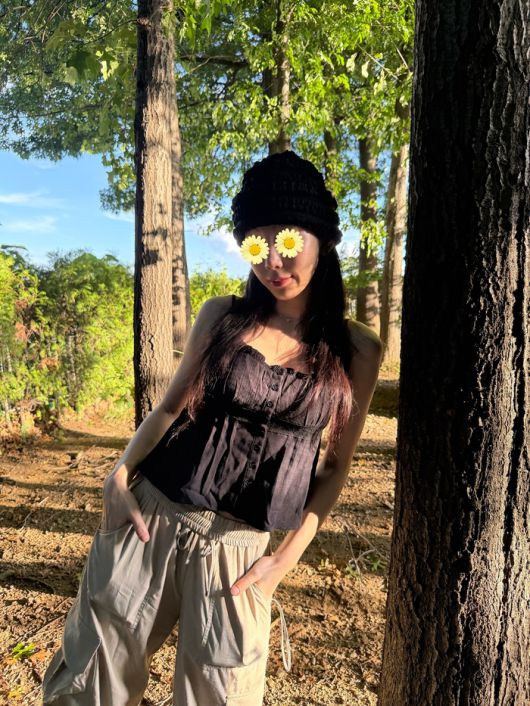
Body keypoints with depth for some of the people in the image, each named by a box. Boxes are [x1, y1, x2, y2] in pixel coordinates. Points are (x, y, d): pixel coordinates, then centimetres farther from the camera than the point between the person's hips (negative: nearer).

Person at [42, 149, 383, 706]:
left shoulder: (357, 351, -3)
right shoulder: (222, 316, -1)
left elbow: (335, 466, 2)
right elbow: (173, 405, 7)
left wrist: (288, 556, -3)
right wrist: (119, 474, -6)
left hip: (238, 544, 0)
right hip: (149, 515, 1)